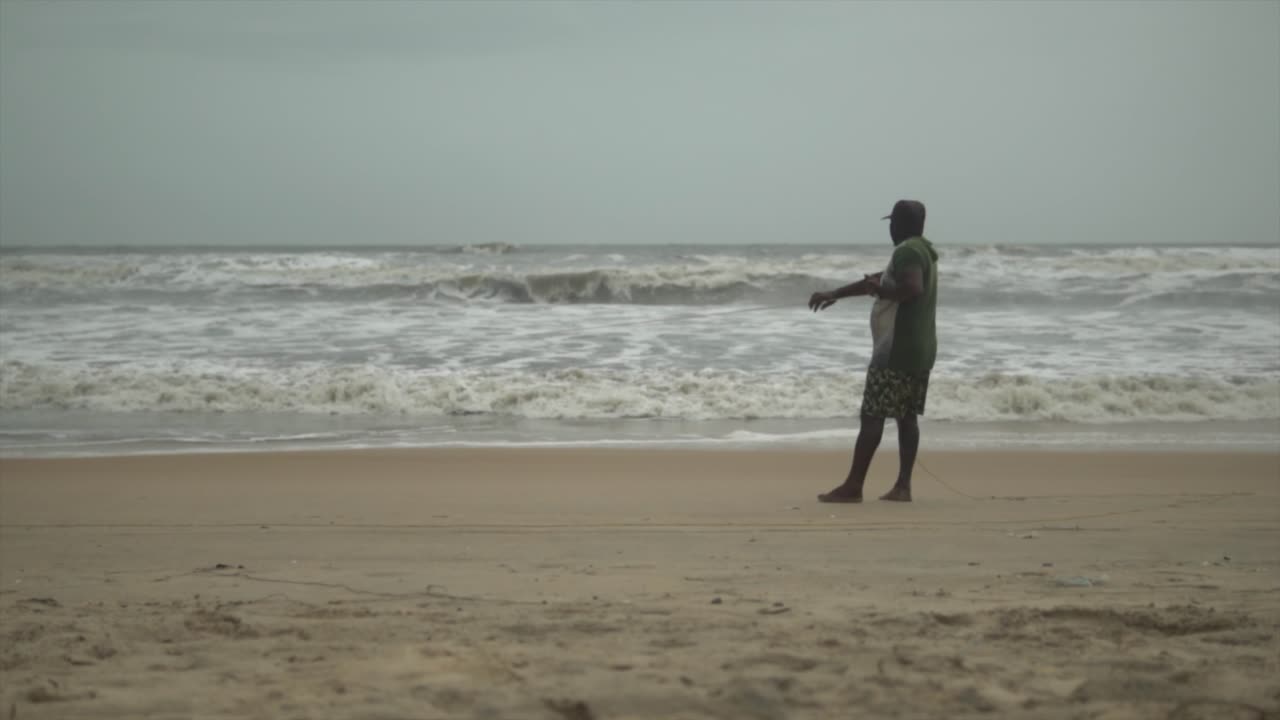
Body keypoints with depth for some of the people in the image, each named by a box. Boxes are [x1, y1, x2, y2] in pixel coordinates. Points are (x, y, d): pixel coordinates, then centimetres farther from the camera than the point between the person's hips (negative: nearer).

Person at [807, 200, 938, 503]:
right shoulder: (922, 252, 20)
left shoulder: (907, 251, -13)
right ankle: (902, 486, 5)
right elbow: (876, 279, 27)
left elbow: (913, 288, -31)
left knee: (872, 415, -7)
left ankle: (853, 486, -8)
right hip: (920, 350, 10)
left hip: (896, 350, -10)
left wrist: (881, 290, -15)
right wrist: (833, 294, 31)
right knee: (907, 415, 8)